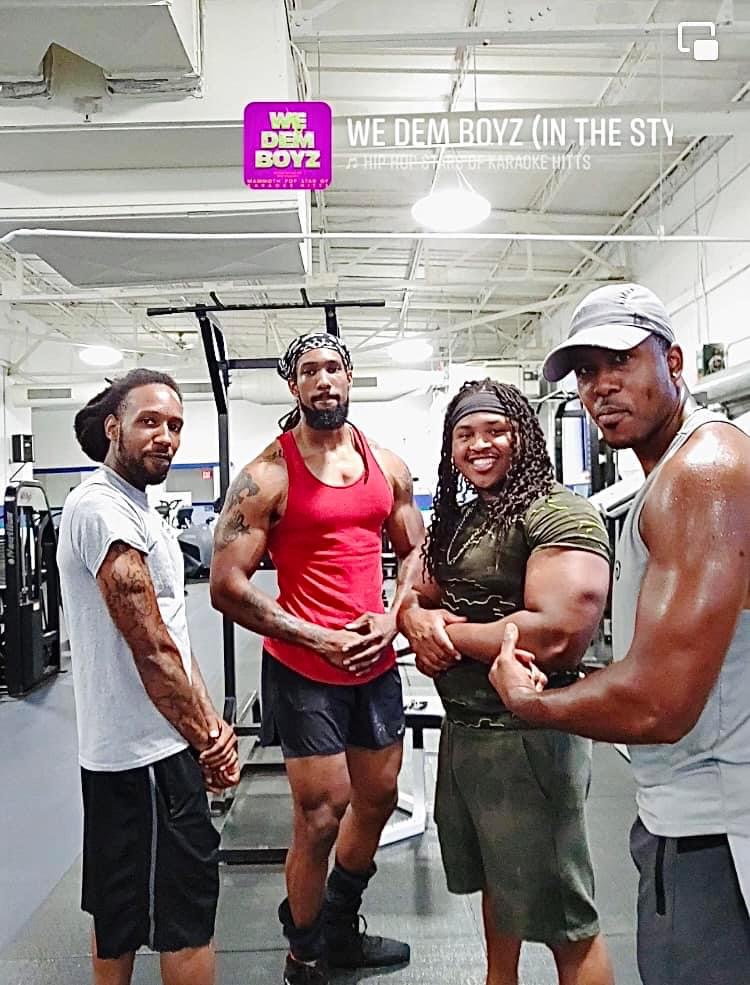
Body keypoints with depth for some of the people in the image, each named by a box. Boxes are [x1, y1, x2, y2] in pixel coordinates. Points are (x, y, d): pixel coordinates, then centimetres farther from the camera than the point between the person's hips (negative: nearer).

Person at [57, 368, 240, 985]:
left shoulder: (137, 509, 13)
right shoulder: (103, 507, -19)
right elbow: (151, 647, -22)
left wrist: (212, 722, 1)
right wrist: (207, 741, -13)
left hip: (121, 749, 10)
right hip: (149, 750, -10)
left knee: (120, 905, 22)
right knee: (187, 909, 3)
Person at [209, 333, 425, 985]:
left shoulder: (387, 465, 7)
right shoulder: (267, 476, -11)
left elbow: (414, 549, 14)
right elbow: (228, 586, -13)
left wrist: (392, 616, -5)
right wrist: (318, 639, -16)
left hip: (376, 661, 6)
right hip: (304, 669, -6)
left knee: (378, 799, 18)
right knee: (320, 816, 1)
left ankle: (341, 930, 45)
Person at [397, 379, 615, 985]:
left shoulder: (560, 516, -17)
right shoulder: (459, 519, 10)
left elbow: (555, 638, -29)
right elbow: (417, 598, 16)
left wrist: (448, 632, -16)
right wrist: (418, 619, -9)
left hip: (528, 735, -8)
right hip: (464, 729, 8)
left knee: (565, 922, 7)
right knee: (496, 886, 26)